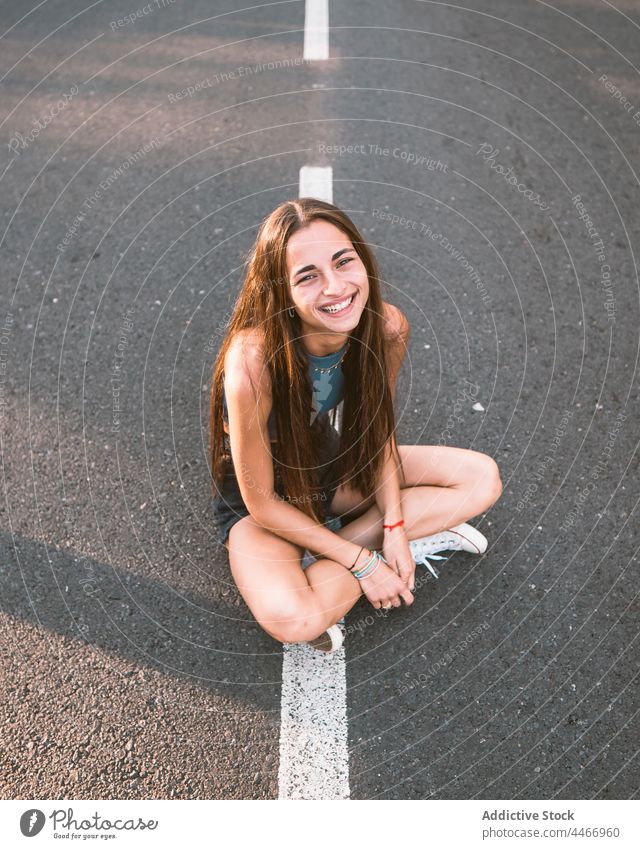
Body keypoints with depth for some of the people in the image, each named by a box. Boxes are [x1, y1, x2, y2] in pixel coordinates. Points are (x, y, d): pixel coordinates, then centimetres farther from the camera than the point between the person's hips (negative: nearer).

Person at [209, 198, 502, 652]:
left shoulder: (388, 328, -21)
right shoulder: (252, 364, -36)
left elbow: (379, 432, -2)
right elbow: (262, 504, -24)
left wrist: (395, 527, -11)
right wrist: (364, 563, -20)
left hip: (333, 466, 6)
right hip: (262, 500, -5)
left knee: (482, 479, -2)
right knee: (294, 621, -34)